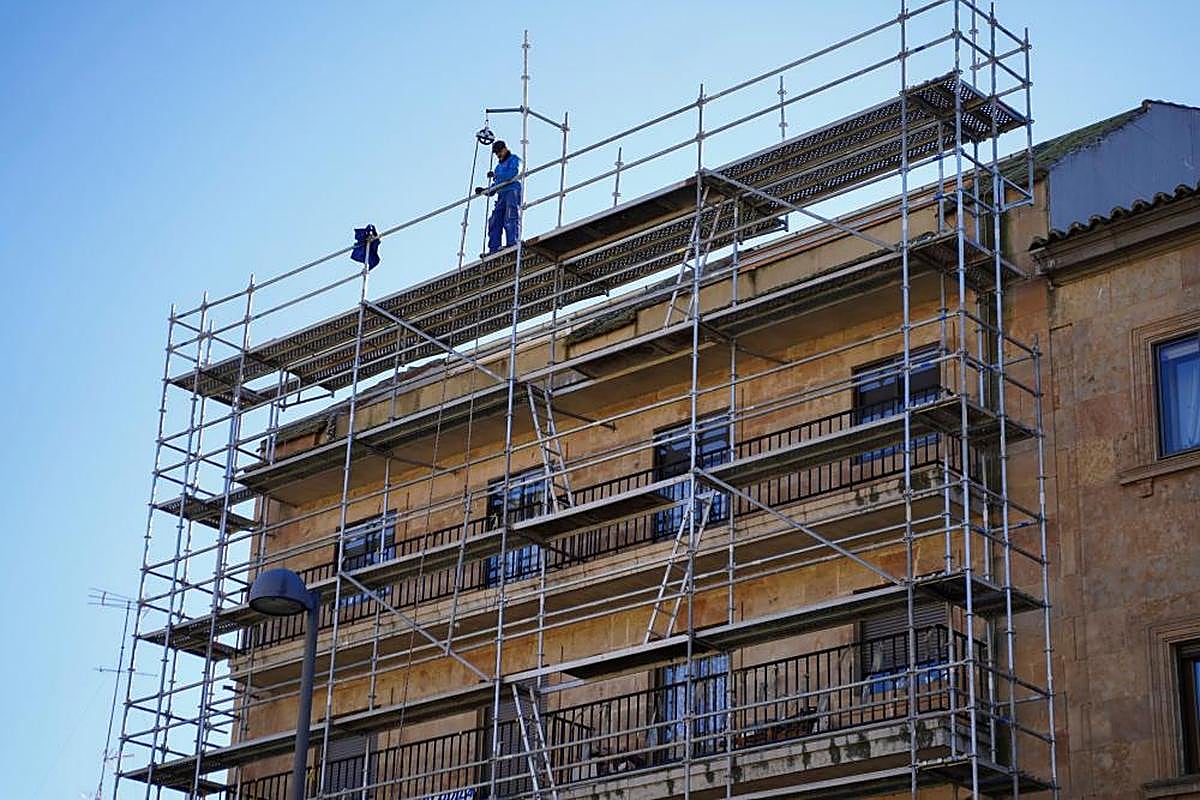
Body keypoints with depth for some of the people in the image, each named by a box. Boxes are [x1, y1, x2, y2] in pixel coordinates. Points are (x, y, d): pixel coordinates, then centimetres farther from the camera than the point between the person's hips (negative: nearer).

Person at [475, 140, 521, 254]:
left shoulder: (514, 160, 11)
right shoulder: (499, 166, 33)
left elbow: (513, 173, -10)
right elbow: (494, 187, 28)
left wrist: (496, 175, -8)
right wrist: (484, 190, 10)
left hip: (512, 191, -7)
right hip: (501, 195, 7)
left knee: (510, 219, -20)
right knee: (495, 222, -5)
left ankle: (512, 243, -28)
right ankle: (493, 249, -12)